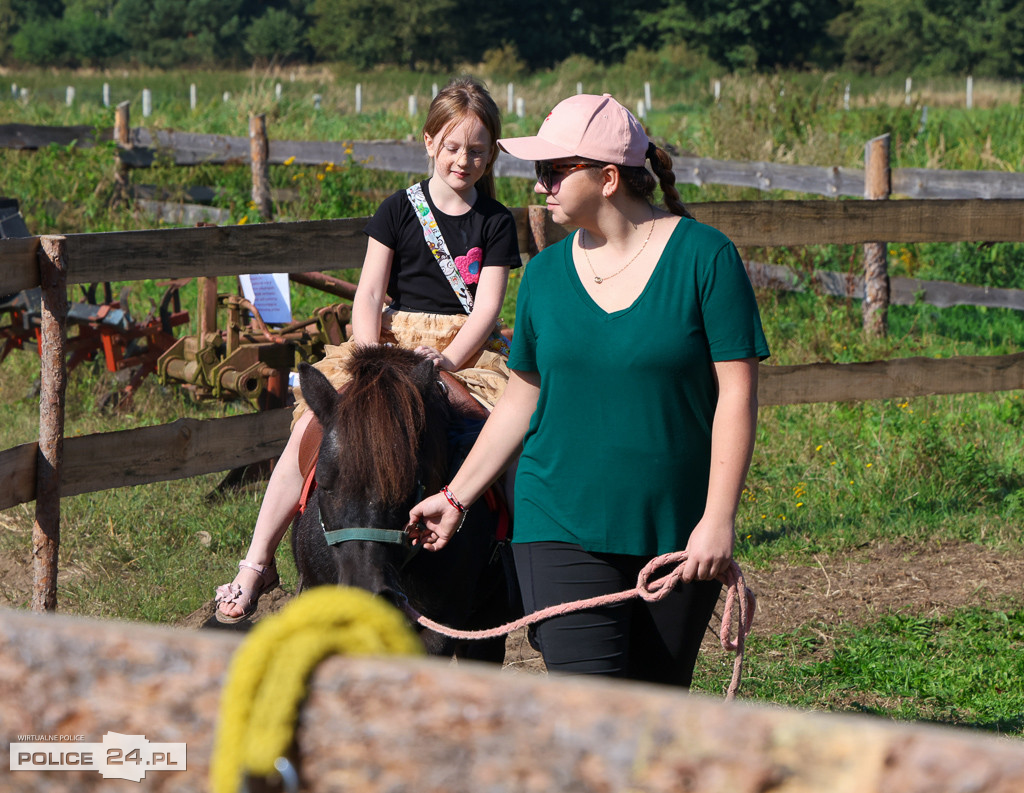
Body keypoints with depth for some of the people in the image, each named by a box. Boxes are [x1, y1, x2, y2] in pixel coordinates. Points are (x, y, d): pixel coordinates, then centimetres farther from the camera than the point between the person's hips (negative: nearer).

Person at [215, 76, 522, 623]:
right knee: (314, 424, -22)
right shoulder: (398, 211, 9)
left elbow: (486, 310, -2)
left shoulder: (496, 224, 7)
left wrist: (446, 362, -20)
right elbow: (369, 295, 2)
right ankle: (258, 562, -16)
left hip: (466, 353, -1)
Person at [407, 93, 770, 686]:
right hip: (562, 527, 2)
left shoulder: (705, 258, -6)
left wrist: (719, 518, -15)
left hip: (676, 534, -2)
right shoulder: (546, 273, 6)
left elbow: (736, 394, -8)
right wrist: (455, 497, 14)